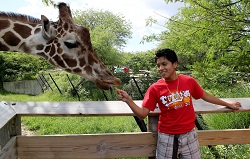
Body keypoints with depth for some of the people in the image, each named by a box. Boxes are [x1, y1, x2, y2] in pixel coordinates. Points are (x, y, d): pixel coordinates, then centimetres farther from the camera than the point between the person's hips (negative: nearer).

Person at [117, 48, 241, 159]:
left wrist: (227, 104, 21)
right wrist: (128, 100, -29)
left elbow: (205, 95, 11)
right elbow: (142, 114, -13)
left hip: (189, 135, 2)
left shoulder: (189, 81, -6)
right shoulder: (155, 88, -11)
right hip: (167, 137, -1)